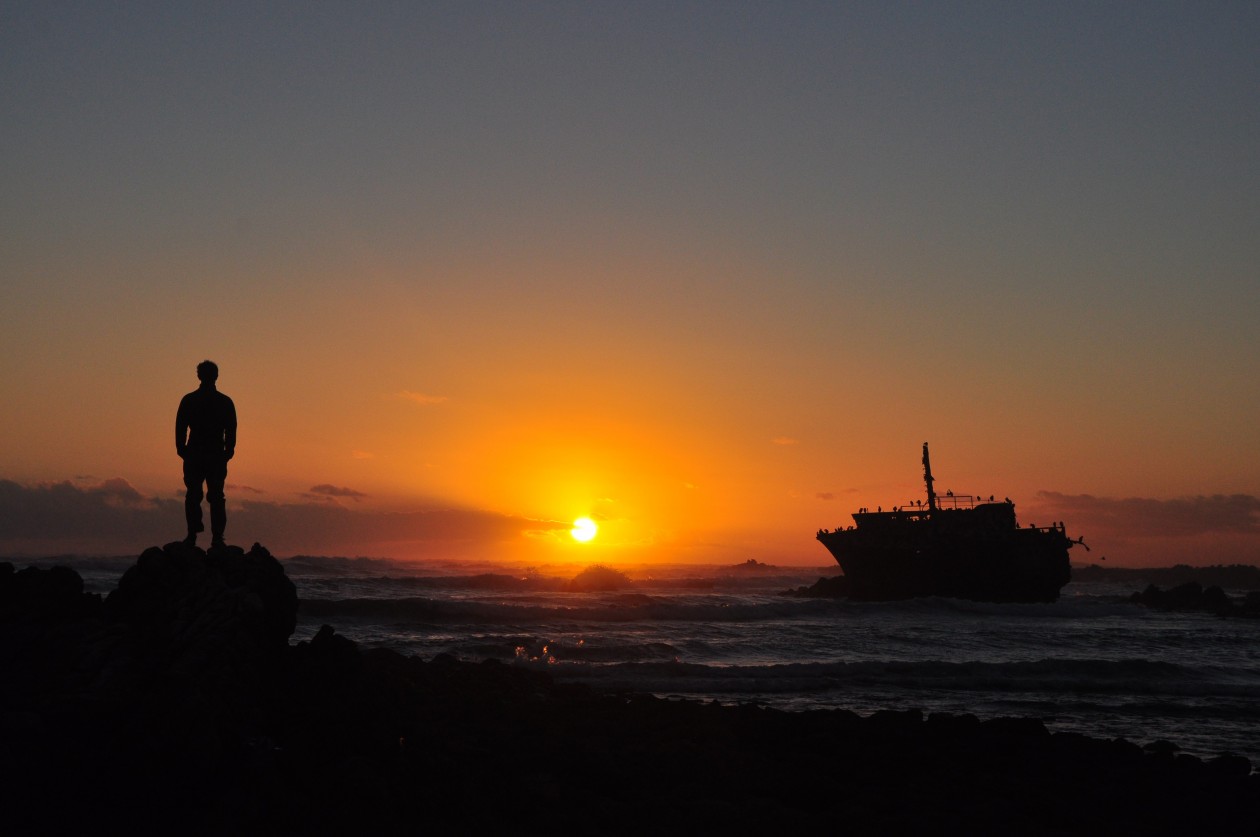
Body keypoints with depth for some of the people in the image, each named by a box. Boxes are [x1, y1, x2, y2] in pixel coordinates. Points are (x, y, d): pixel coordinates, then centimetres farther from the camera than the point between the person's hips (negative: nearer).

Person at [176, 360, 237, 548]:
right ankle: (217, 538, -3)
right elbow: (231, 431, 2)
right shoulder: (225, 402, 1)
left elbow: (180, 428, 1)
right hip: (217, 455, 0)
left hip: (194, 455, 0)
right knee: (216, 497, 3)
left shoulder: (188, 400, 0)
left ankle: (193, 534, -1)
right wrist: (228, 451, 8)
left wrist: (181, 450, 8)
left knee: (193, 495, 7)